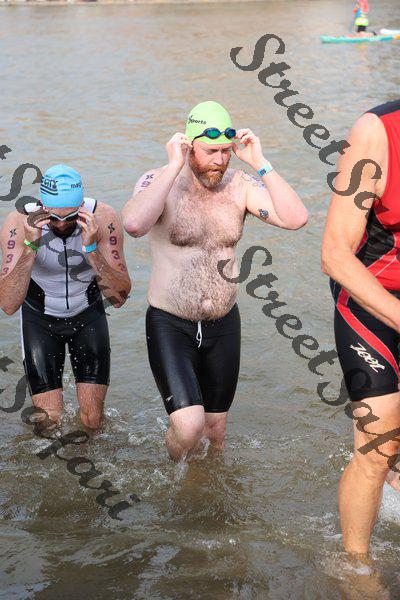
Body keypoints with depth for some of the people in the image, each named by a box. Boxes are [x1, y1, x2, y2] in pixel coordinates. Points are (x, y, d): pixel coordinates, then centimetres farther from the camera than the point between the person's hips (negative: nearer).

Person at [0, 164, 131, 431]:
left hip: (88, 315, 1)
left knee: (93, 420, -2)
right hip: (40, 317, -1)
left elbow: (119, 297, -27)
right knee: (49, 422, -7)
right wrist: (30, 245, -45)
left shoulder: (103, 218, -25)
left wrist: (91, 248, -41)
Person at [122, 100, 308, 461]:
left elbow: (295, 218, -16)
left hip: (224, 326, 4)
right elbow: (133, 224, -34)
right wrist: (174, 167, -28)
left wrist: (259, 163, -17)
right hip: (170, 325, -4)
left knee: (216, 430, 15)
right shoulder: (159, 181, -12)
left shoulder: (239, 185, -2)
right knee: (189, 426, -19)